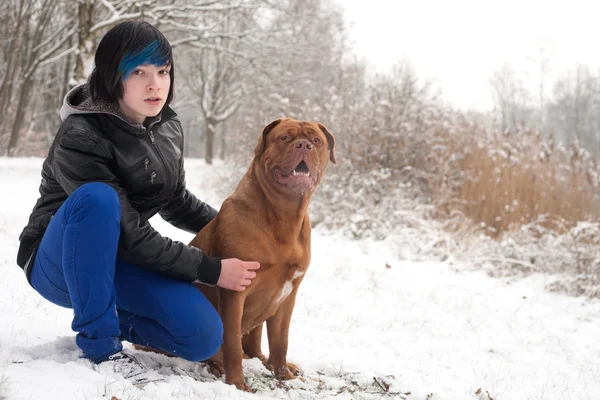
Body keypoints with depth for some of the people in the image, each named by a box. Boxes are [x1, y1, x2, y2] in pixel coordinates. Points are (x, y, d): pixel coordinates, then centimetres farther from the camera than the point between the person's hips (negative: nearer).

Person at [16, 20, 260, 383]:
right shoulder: (79, 140, -26)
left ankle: (110, 317, 10)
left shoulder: (168, 127, -4)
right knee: (97, 196, -38)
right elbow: (130, 237, -28)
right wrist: (211, 269, -26)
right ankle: (98, 338, -24)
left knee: (204, 335, -17)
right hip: (59, 264, -5)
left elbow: (175, 200, 14)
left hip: (117, 263, 5)